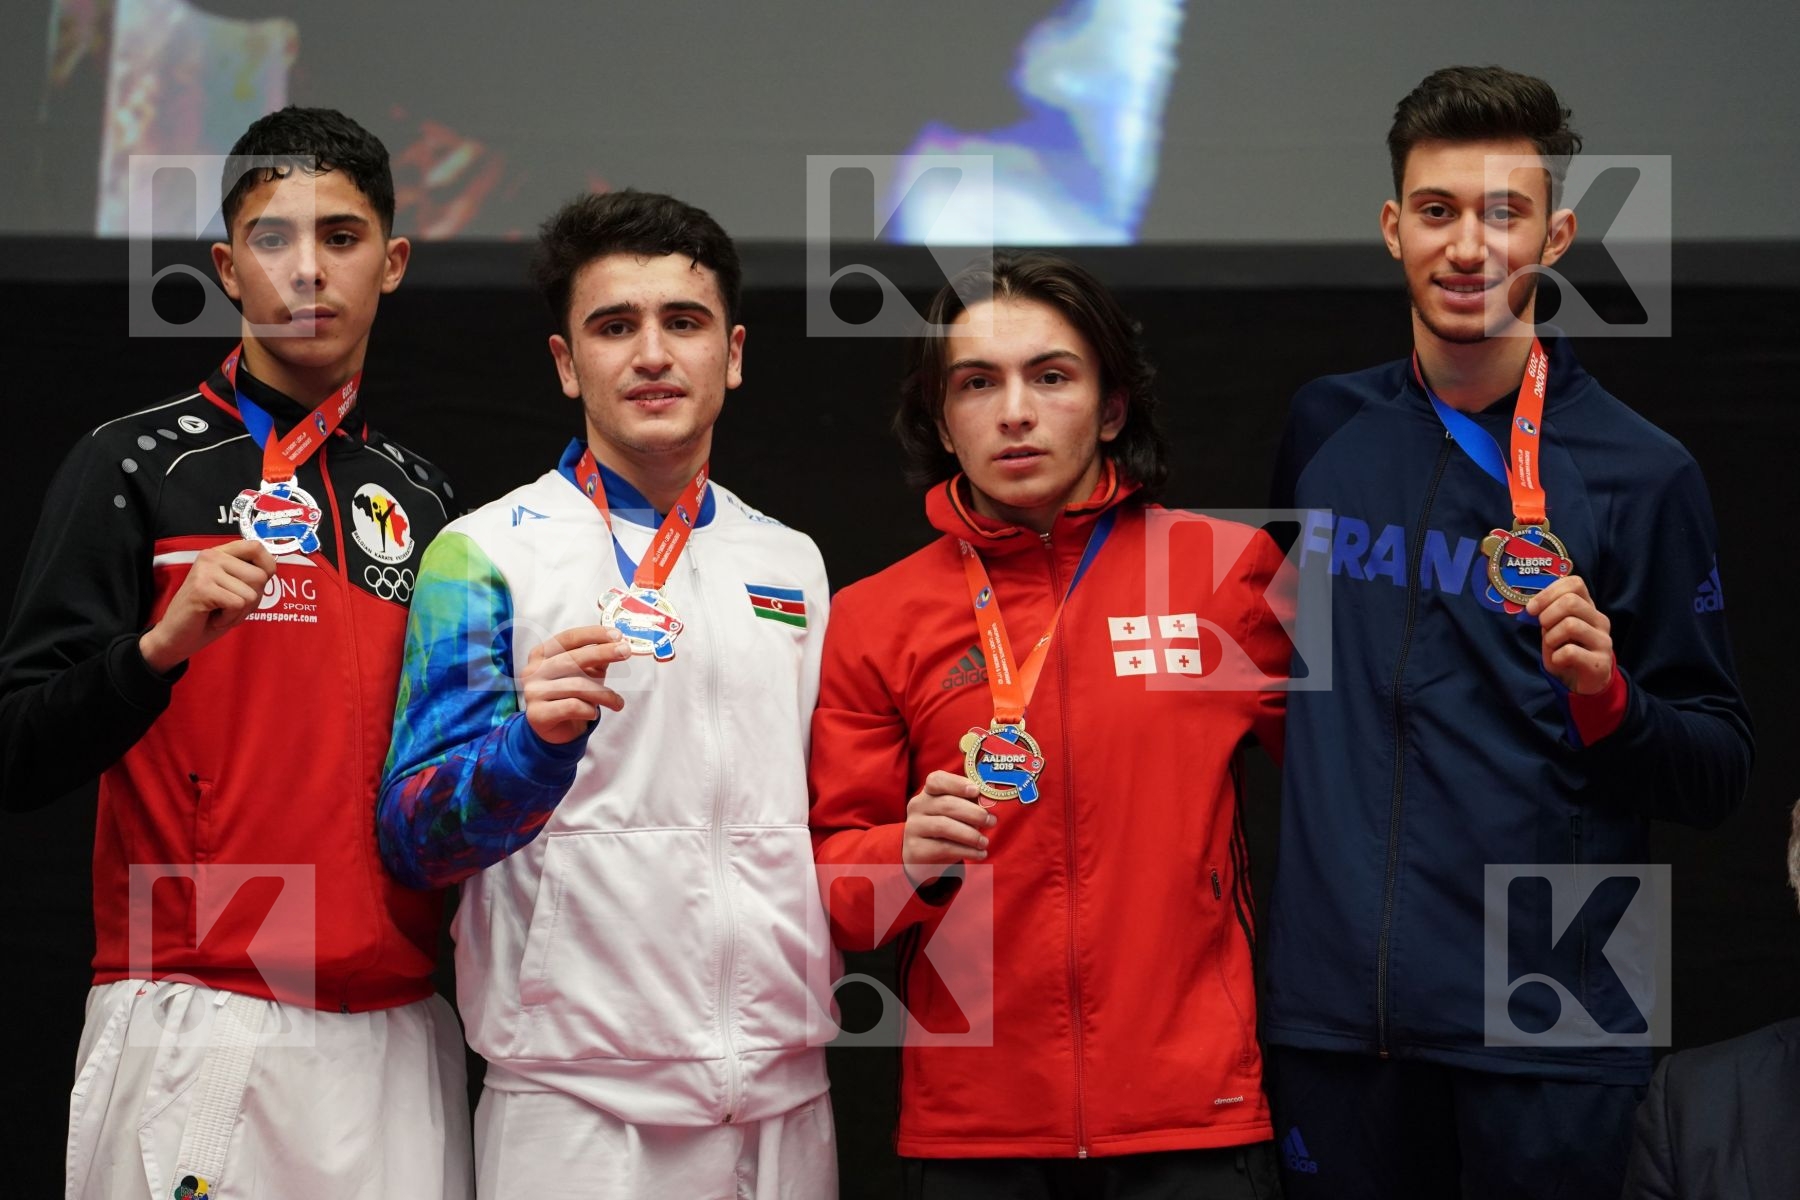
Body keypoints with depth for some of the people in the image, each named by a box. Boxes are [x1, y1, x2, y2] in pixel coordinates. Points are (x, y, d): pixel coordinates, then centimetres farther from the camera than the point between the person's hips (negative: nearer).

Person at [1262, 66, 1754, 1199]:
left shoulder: (1642, 471, -3)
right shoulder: (1324, 427, 8)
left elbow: (1720, 775, 0)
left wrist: (1608, 698, -20)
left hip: (1547, 1023, -3)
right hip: (1335, 1004, 3)